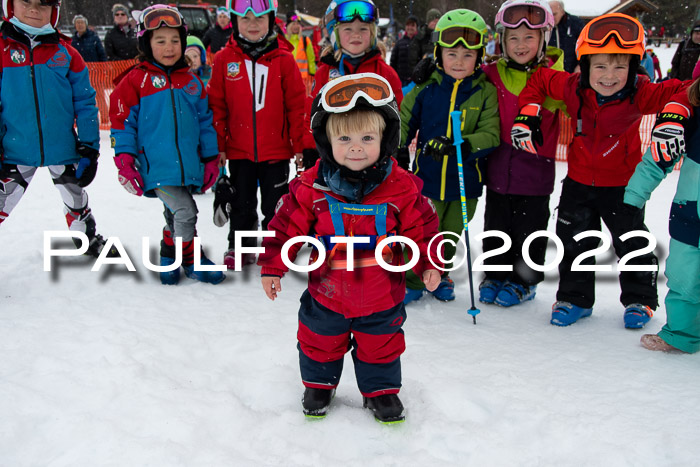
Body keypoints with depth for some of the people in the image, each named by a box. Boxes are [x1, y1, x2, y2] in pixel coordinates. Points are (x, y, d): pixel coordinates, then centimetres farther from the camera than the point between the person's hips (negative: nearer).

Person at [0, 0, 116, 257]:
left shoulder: (66, 53, -1)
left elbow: (84, 102, 1)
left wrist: (89, 147, -3)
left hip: (63, 148, 2)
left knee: (75, 197, 20)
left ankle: (88, 238, 43)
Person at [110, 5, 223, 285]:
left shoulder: (192, 82, 12)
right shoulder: (136, 80, -1)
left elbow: (205, 121, 17)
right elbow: (122, 121, 0)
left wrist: (211, 159, 14)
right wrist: (124, 160, -6)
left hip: (188, 167, 5)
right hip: (157, 168, -4)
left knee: (175, 215, 13)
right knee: (185, 212, -14)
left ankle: (170, 259, 32)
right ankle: (190, 261, 8)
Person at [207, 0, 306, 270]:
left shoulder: (283, 58, -4)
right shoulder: (224, 59, -2)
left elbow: (296, 104, -1)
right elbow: (216, 105, 2)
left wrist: (299, 144, -2)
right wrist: (218, 145, 0)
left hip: (276, 149, -1)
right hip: (239, 149, 1)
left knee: (275, 205, 9)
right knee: (242, 204, 15)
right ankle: (240, 248, 30)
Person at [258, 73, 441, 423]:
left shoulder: (401, 187, -13)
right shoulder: (310, 187, -14)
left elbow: (421, 228, -1)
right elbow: (286, 227, -6)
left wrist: (429, 263, -4)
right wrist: (272, 267, -5)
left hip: (381, 298, 0)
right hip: (326, 293, 0)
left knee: (381, 347, 18)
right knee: (319, 343, 19)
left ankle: (381, 391, 42)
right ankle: (318, 385, 46)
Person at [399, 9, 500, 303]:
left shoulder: (485, 92, -7)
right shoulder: (426, 88, -4)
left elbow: (491, 135, -13)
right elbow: (404, 120, 8)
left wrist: (465, 146, -30)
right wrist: (398, 152, -1)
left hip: (465, 179, 1)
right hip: (428, 175, -1)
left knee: (451, 233, 18)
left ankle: (440, 275, 40)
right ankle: (413, 281, 23)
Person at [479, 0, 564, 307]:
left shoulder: (553, 75, -6)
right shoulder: (492, 74, 0)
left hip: (535, 170, -2)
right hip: (498, 169, 3)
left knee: (529, 229, 11)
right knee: (496, 228, 15)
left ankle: (524, 281, 28)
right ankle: (495, 274, 33)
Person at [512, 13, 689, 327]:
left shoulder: (639, 95, -22)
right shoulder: (572, 88, -15)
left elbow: (679, 91, -26)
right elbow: (539, 78, 0)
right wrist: (527, 111, -9)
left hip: (623, 184, -2)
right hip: (579, 182, 2)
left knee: (632, 243, 9)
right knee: (573, 242, 11)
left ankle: (639, 300, 30)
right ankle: (574, 298, 28)